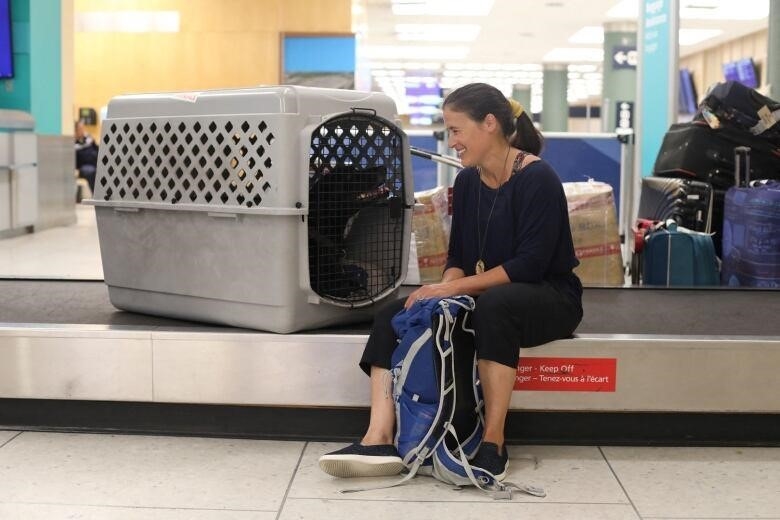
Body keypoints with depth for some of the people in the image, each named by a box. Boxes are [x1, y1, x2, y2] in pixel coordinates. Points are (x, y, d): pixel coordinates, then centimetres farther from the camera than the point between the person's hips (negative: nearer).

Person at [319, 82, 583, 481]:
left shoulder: (537, 178, -14)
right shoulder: (467, 181, 7)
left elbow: (530, 264, -21)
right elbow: (459, 257, 11)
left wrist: (457, 287, -25)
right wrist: (443, 289, -12)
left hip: (547, 296, -7)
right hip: (484, 296, 7)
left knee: (494, 306, -41)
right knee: (393, 316, -14)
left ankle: (493, 446, -33)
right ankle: (379, 440, -29)